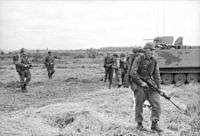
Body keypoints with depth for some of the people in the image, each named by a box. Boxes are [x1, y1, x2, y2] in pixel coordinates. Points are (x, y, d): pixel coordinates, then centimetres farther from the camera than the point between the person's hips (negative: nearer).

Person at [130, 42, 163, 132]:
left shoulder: (154, 61, 7)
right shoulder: (138, 59, -8)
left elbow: (157, 75, 11)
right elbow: (133, 73, -13)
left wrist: (159, 88, 3)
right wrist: (141, 83, -16)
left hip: (150, 85, 4)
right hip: (139, 85, -4)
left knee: (156, 103, -6)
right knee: (139, 105, 4)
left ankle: (154, 124, 1)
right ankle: (139, 124, 19)